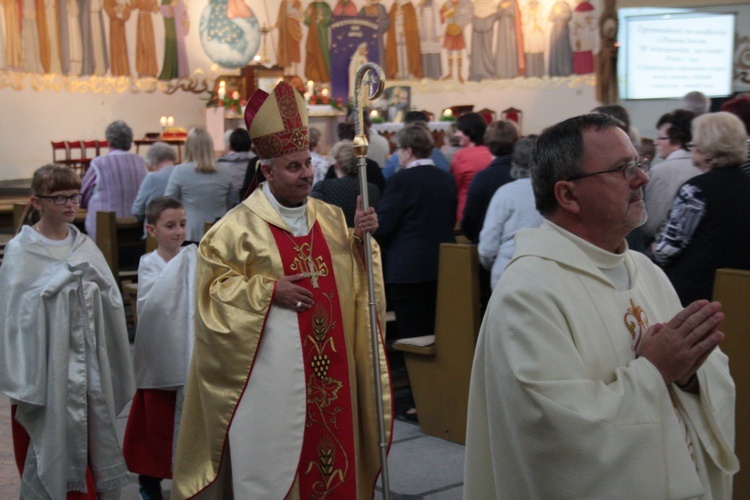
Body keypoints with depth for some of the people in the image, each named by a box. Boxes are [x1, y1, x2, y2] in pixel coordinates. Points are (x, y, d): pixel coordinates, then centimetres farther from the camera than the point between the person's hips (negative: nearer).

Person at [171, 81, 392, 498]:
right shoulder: (241, 226, -6)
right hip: (272, 369, -5)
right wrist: (268, 291, -15)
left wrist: (361, 239, -5)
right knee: (272, 456, 2)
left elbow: (353, 275, 13)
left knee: (331, 448, 10)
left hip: (329, 366, 5)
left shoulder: (330, 218, 9)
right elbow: (214, 285, -7)